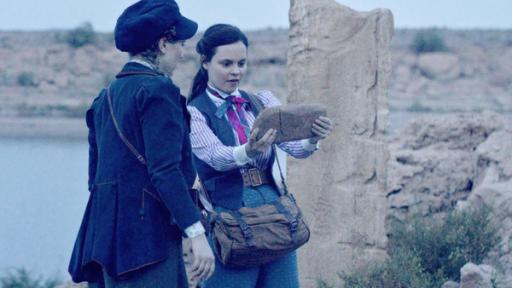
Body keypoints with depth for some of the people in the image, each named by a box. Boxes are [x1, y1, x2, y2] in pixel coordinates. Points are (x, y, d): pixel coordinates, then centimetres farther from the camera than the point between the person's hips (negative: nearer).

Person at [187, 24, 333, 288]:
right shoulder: (194, 113, -2)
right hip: (228, 213, -4)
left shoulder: (262, 102, 10)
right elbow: (215, 156, -19)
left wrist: (312, 139, -27)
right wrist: (248, 152, -40)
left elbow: (293, 146, -4)